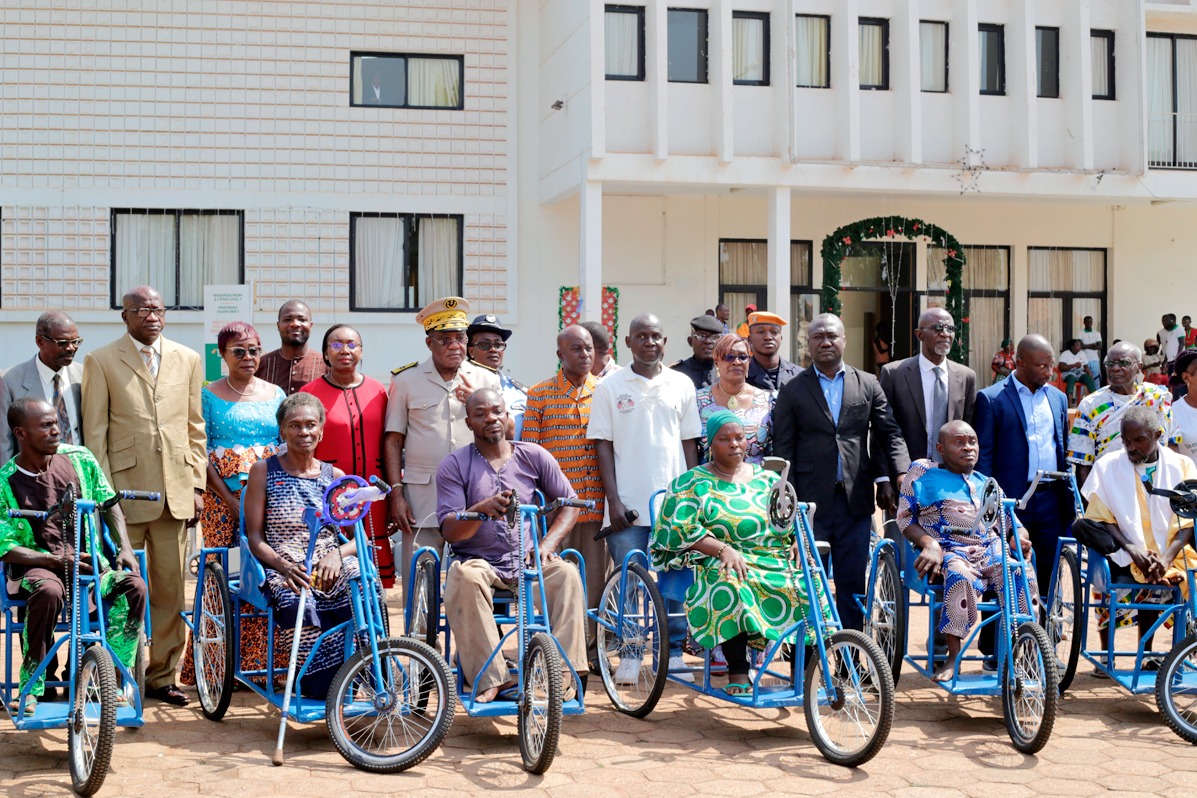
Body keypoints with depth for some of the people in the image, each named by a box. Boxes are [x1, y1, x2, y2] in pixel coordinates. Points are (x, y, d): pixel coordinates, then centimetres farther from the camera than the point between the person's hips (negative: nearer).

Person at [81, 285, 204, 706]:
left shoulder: (188, 360, 12)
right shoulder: (101, 362, 2)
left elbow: (196, 427, 12)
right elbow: (94, 433, 0)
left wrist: (198, 484, 6)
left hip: (176, 492, 3)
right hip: (125, 490, -3)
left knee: (170, 589, 6)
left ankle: (161, 675, 18)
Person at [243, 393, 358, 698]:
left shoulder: (334, 476, 16)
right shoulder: (263, 471, 10)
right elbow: (255, 537, 3)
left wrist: (337, 553, -11)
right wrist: (284, 566, -15)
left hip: (331, 566, 2)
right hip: (283, 567, -2)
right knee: (297, 603, -38)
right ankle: (320, 687, -28)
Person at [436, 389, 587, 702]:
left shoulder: (533, 456, 6)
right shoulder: (454, 465, 0)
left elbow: (569, 503, 11)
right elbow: (449, 530, -8)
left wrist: (547, 544, -7)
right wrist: (481, 509, -29)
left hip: (528, 560, 2)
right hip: (478, 560, -1)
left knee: (567, 574, -29)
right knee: (465, 577, -36)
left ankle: (563, 671, -28)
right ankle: (489, 677, -35)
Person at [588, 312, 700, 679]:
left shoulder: (681, 385, 9)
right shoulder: (610, 387, 4)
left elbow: (689, 443, 12)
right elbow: (604, 445, 2)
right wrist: (614, 501, -5)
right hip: (628, 506, -1)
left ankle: (673, 652, 14)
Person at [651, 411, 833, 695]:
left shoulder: (769, 479, 21)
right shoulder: (692, 483, 9)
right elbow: (681, 530, -5)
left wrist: (797, 543, -5)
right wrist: (723, 549, -20)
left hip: (778, 562, 3)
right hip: (720, 563, -3)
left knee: (808, 585, -27)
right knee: (729, 582, -38)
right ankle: (737, 671, -31)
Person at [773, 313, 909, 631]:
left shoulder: (869, 385, 9)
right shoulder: (792, 391, 6)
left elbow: (889, 434, 8)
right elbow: (783, 450, 3)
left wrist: (898, 475, -7)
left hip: (855, 500, 1)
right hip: (811, 502, -1)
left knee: (853, 582, 6)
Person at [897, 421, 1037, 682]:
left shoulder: (987, 484, 28)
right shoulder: (923, 472, 16)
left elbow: (1009, 524, 23)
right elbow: (905, 518, 8)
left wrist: (1020, 539, -3)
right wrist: (929, 544, -12)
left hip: (990, 550, 4)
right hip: (948, 551, -4)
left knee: (1021, 574, -30)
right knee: (960, 576, -39)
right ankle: (953, 657, -33)